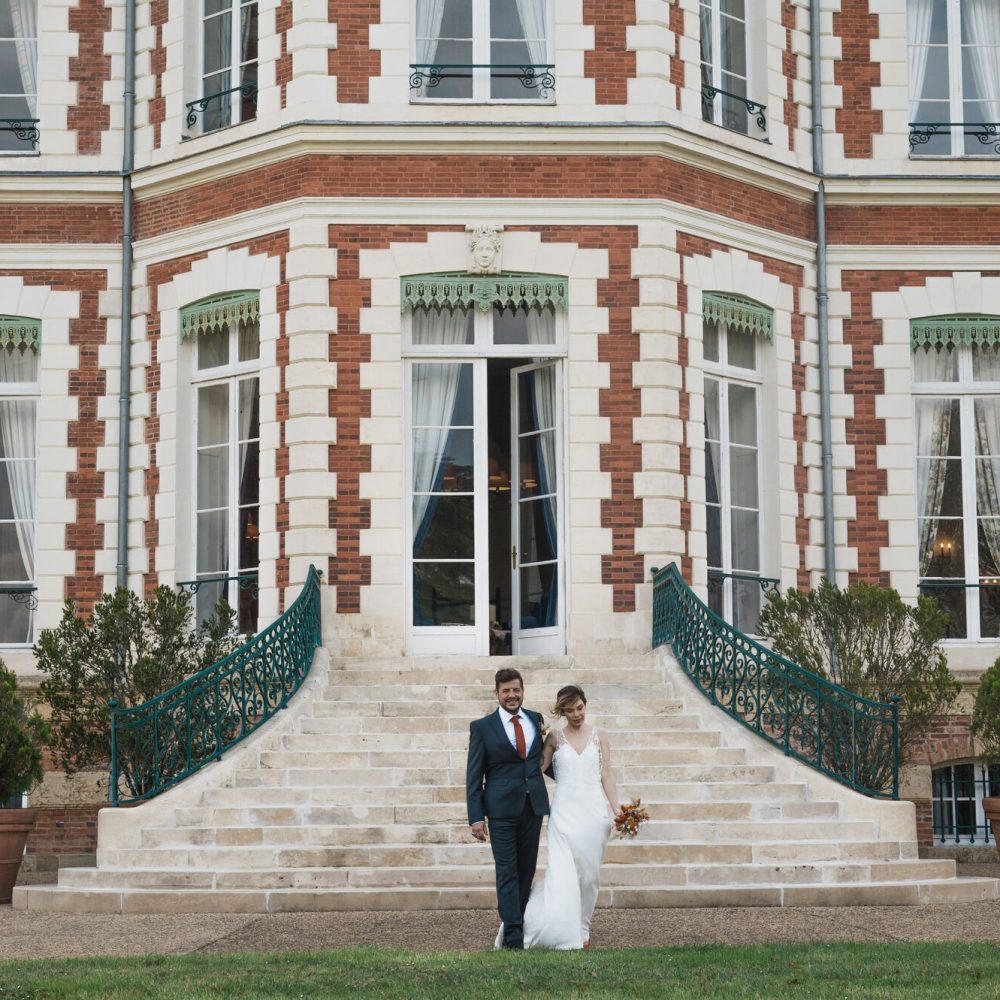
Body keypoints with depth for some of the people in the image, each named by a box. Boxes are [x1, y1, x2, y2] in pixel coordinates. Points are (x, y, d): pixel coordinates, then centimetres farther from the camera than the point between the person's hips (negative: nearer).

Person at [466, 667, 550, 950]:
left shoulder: (536, 721, 9)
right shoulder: (482, 727, -1)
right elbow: (474, 776, -2)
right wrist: (476, 817, -8)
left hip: (533, 806, 4)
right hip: (501, 809, -4)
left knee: (527, 871, 8)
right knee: (507, 872, -6)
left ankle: (514, 926, 18)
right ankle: (514, 937, -8)